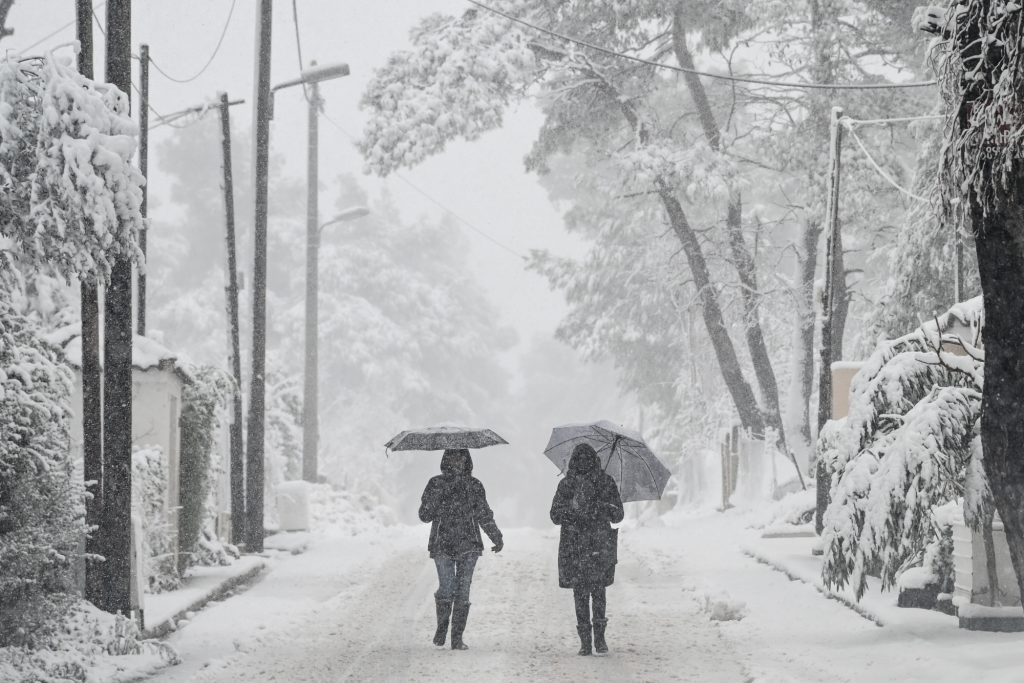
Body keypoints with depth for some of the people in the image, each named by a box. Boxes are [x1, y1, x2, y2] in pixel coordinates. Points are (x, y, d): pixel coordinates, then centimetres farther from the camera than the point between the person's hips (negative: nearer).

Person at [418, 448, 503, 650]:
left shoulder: (474, 485, 9)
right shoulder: (436, 484, 5)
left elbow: (484, 516, 17)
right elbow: (425, 515, 2)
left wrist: (497, 538, 15)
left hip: (468, 545, 2)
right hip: (443, 546, -1)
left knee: (463, 592, -3)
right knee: (446, 589, -12)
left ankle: (457, 638, 3)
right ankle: (441, 628, 13)